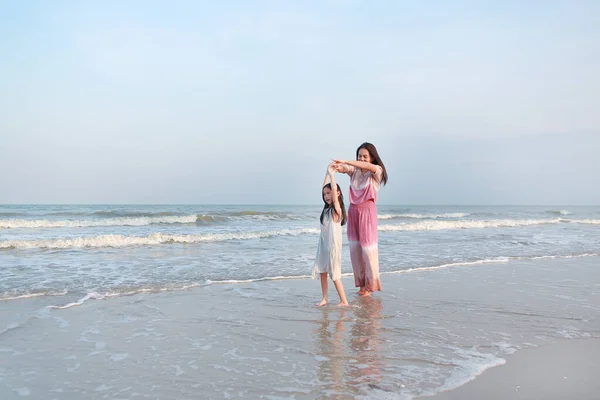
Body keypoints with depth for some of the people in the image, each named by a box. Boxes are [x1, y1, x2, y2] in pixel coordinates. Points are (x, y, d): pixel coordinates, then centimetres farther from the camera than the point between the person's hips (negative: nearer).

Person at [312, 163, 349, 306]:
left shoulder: (336, 209, -13)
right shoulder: (327, 208, 8)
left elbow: (335, 189, -26)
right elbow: (324, 187, 13)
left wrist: (331, 173, -22)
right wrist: (327, 173, 10)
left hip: (333, 245, -8)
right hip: (323, 243, 8)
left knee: (335, 275, -3)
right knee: (322, 272, 9)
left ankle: (344, 301, 5)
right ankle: (324, 298, 17)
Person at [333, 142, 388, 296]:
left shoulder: (377, 171, -3)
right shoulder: (354, 170, 8)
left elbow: (369, 166, -25)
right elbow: (345, 168, -13)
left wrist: (346, 161, -35)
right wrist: (339, 168, -39)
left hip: (367, 210, -5)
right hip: (353, 210, 5)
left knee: (368, 247, -4)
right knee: (355, 247, 5)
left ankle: (370, 285, 4)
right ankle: (361, 283, 13)